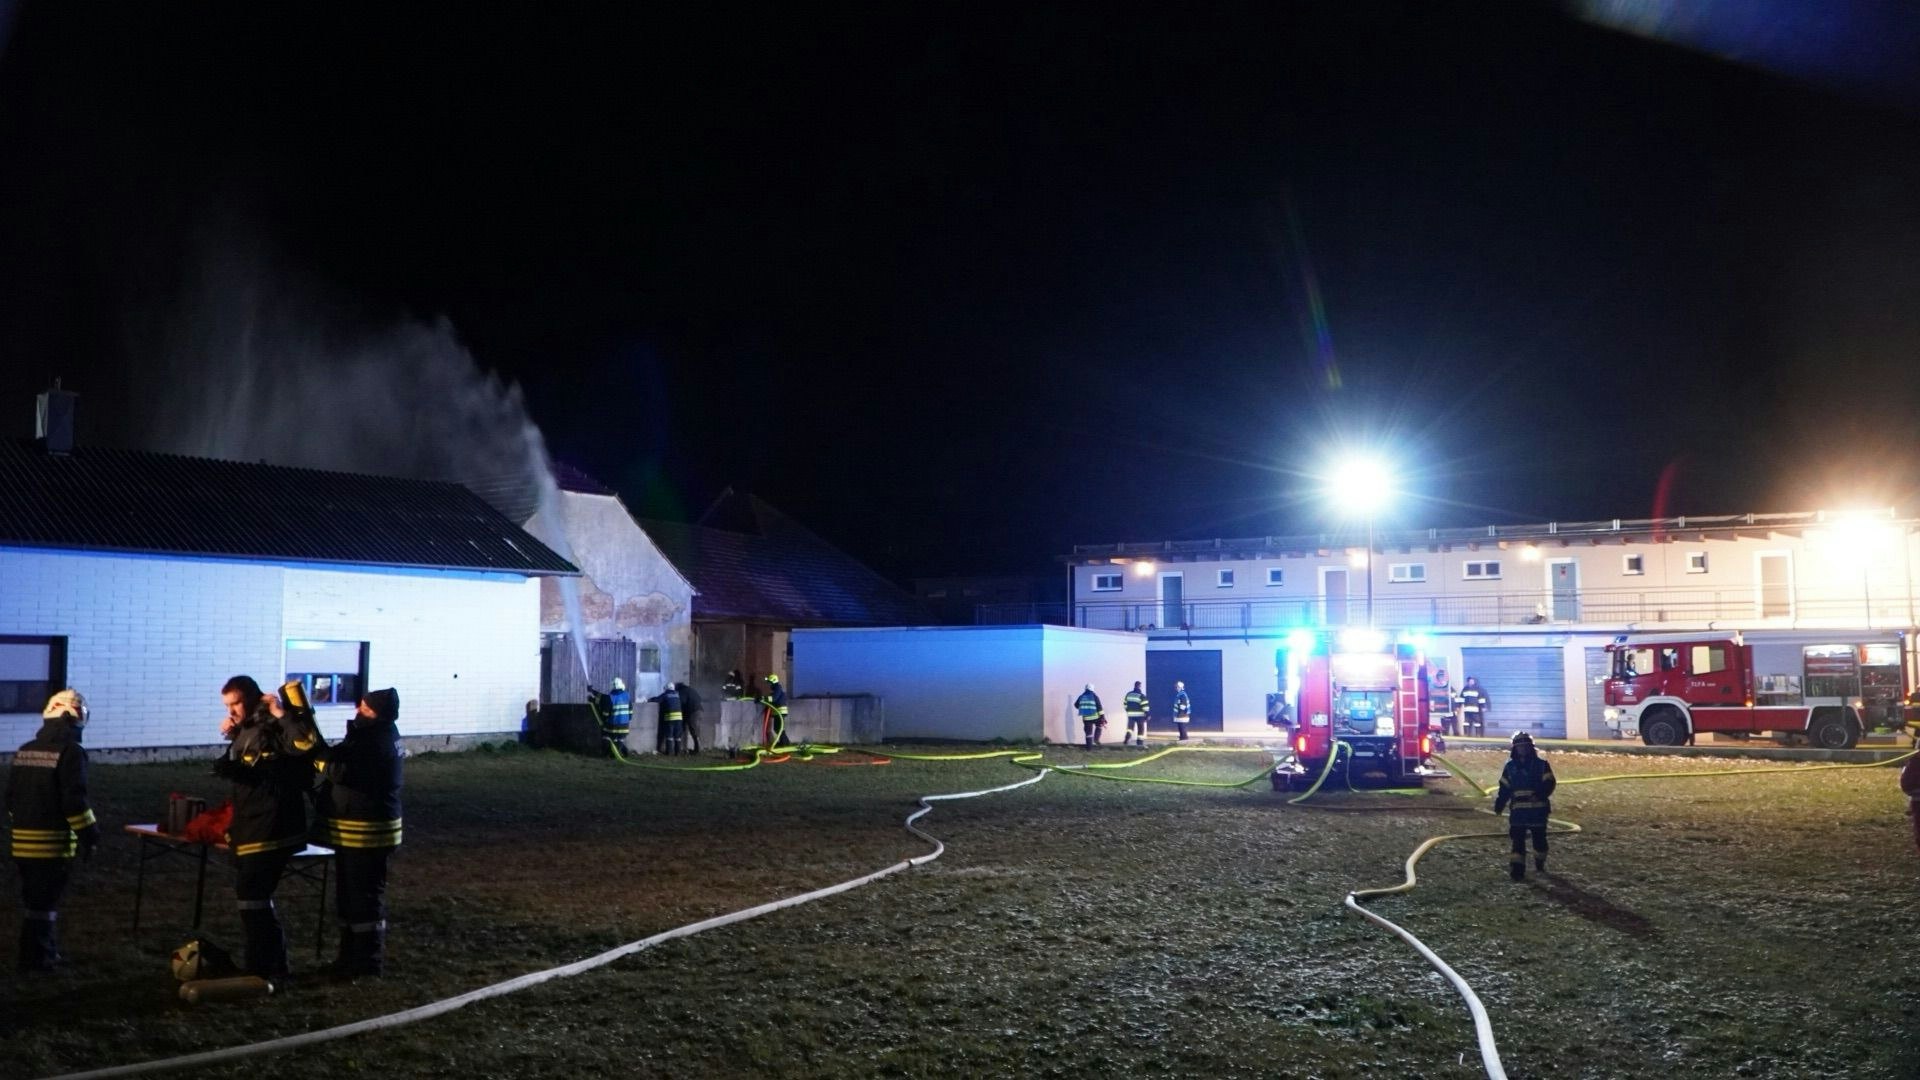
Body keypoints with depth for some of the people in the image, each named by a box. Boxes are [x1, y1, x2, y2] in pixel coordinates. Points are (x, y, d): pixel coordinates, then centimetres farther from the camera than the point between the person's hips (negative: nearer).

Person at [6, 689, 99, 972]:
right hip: (54, 841, -7)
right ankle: (37, 959, 5)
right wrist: (89, 835, -9)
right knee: (43, 901, 0)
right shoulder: (70, 752, -14)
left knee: (34, 897, 17)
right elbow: (74, 801, -18)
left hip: (24, 840, 7)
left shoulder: (25, 751, 10)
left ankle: (46, 952, 27)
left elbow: (11, 796, 16)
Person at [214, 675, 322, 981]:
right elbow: (239, 770, 27)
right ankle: (272, 964, 24)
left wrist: (282, 713, -27)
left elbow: (309, 744, -33)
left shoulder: (274, 725, -15)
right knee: (253, 895, 15)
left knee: (252, 895, -7)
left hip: (271, 827, -10)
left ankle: (261, 970, 1)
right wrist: (232, 738, 11)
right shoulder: (247, 729, 14)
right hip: (252, 826, 10)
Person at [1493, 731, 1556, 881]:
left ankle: (1540, 863, 34)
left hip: (1538, 809, -1)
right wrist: (1499, 805, 1)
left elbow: (1549, 783, -10)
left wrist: (1540, 794, -28)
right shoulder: (1510, 767, 8)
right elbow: (1504, 788, 11)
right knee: (1518, 840, -6)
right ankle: (1517, 869, -8)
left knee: (1539, 838, 10)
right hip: (1518, 810, 2)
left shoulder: (1541, 764, -2)